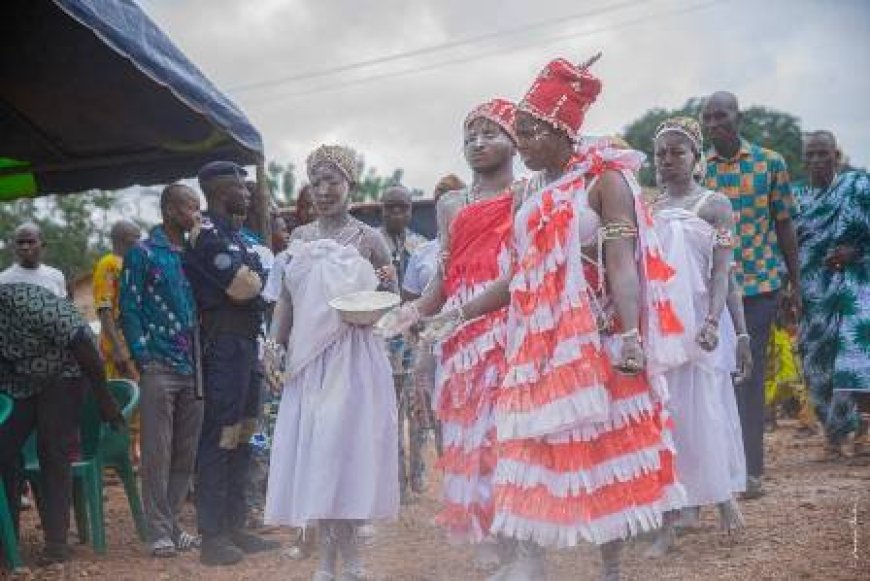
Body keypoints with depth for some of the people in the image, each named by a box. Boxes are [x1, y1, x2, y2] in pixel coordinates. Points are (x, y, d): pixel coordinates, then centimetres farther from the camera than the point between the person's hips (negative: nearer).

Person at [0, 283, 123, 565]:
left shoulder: (25, 301, -31)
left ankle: (56, 542, -7)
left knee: (53, 452, -12)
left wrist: (104, 398, -23)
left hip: (64, 371, -5)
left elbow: (79, 340, -27)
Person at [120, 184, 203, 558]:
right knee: (157, 452, -4)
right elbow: (129, 309, -3)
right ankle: (159, 531, 0)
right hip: (159, 367, -5)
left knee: (186, 453, 7)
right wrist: (143, 356, -12)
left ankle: (172, 523, 16)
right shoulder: (142, 254, 0)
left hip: (192, 368, 5)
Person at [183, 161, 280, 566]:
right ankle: (212, 537, -4)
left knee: (242, 435, 12)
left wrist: (251, 278, -4)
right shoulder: (208, 233, -11)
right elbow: (241, 287, -18)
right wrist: (262, 277, 1)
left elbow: (253, 286, 17)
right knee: (220, 437, -7)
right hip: (224, 341, -10)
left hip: (247, 342, 10)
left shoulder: (235, 233, 18)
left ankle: (235, 528, 20)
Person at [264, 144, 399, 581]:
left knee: (346, 446, -5)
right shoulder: (299, 238, 11)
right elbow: (287, 299, 14)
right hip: (308, 359, 4)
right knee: (311, 451, 1)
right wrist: (275, 344, 4)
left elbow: (392, 299, 3)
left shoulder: (368, 239, 0)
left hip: (353, 358, -4)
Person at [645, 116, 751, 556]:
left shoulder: (713, 205, 1)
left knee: (704, 412, -1)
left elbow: (721, 271, -7)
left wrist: (713, 320, -21)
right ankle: (667, 524, 5)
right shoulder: (647, 209, 11)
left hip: (698, 323, -3)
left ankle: (723, 496, 22)